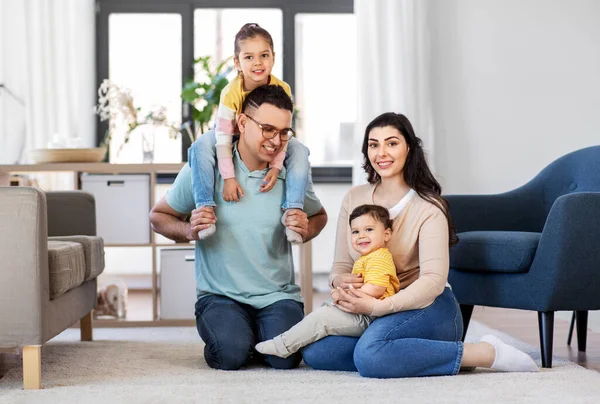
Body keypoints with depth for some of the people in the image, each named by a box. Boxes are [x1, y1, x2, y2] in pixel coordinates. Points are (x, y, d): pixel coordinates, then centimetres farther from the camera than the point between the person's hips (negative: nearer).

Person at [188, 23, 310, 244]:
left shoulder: (281, 89, -26)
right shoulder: (231, 93, -32)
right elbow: (223, 137, -30)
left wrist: (275, 167, -31)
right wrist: (228, 177, -35)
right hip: (235, 136, -2)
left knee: (299, 152, -23)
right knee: (200, 147, -30)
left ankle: (292, 209, -22)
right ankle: (205, 206, -27)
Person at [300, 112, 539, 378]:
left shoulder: (427, 207, -9)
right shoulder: (354, 199, 7)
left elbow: (433, 280, -19)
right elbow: (340, 265, 7)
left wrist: (378, 307, -31)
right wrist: (340, 282, -18)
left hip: (426, 307, -5)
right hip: (370, 309, 5)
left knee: (369, 354, -35)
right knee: (313, 351, -20)